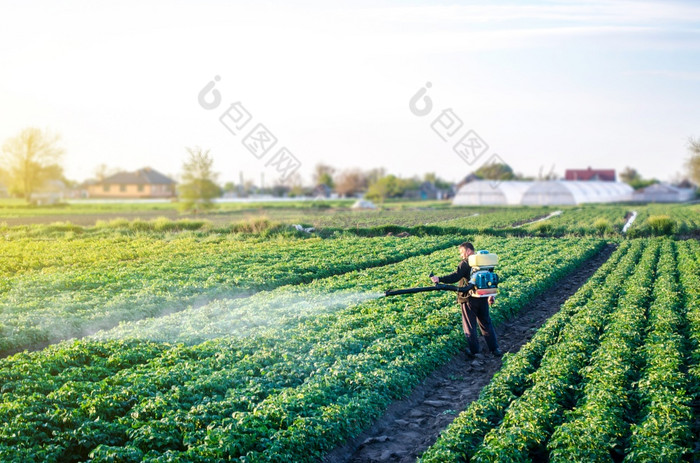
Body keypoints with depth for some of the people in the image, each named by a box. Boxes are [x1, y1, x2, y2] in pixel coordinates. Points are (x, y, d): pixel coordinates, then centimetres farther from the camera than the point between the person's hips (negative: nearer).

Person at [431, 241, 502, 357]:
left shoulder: (465, 263, -13)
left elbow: (455, 277, -26)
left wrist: (440, 279, -36)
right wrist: (491, 295, 27)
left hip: (469, 299, -6)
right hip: (483, 298, 6)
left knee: (469, 325, 6)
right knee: (486, 323, 17)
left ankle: (474, 350, 11)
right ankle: (494, 348, 19)